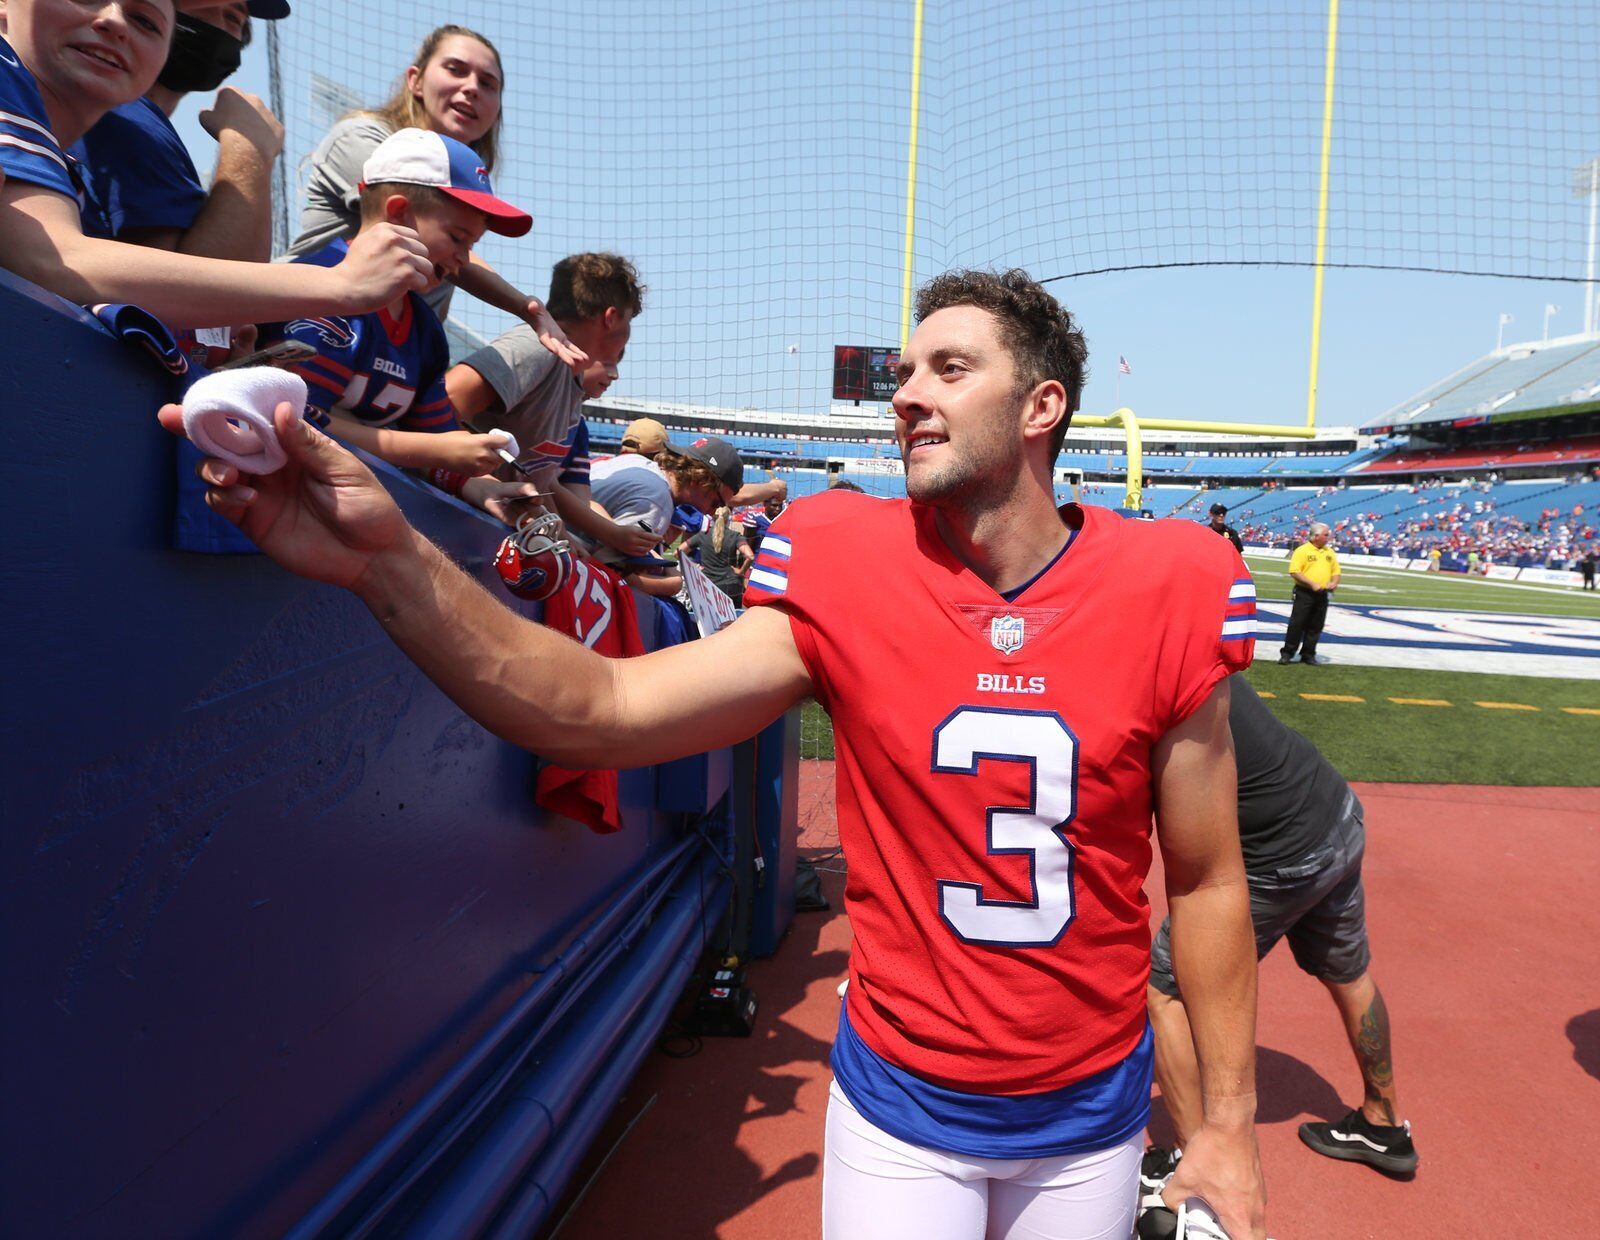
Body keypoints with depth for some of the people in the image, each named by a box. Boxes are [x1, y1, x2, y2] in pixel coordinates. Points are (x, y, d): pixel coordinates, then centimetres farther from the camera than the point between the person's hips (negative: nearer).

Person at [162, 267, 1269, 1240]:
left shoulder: (1161, 597, -13)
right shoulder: (847, 574, -14)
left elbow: (1207, 879, -5)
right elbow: (599, 711, -22)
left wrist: (1230, 1124, -1)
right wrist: (392, 563, -35)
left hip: (1086, 1123, 1)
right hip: (897, 1102, 0)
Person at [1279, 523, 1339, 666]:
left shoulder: (1329, 552, 14)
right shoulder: (1302, 550, -6)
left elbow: (1336, 571, 20)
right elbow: (1294, 572, -13)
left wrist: (1334, 582, -1)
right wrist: (1312, 584, -18)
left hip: (1322, 595, 5)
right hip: (1304, 593, -5)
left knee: (1315, 627, 8)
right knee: (1297, 624, -4)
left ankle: (1308, 654, 16)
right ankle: (1287, 653, 3)